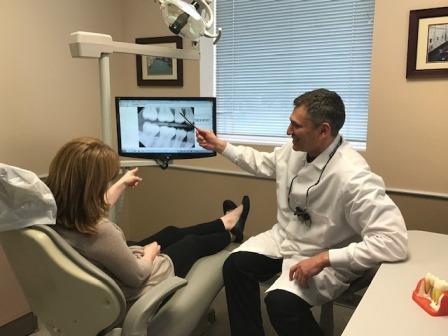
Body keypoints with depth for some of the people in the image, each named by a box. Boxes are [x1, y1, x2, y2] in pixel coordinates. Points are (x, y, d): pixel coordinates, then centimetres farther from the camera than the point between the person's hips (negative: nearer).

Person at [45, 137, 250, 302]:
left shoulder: (59, 214, -17)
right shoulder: (99, 230, -44)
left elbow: (95, 208, 8)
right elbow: (137, 275, -28)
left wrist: (122, 184, 22)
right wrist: (149, 253, -6)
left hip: (119, 266, 7)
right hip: (137, 287, -7)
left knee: (171, 232, 25)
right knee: (193, 242, 17)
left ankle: (224, 224, 50)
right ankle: (231, 233, 49)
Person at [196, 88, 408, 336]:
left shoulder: (353, 177, -31)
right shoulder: (295, 150, -8)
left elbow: (394, 241, -35)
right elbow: (263, 163, 14)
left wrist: (323, 260, -35)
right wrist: (220, 146, 12)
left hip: (325, 259, -7)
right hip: (285, 238, 7)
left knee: (280, 301, -27)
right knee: (235, 266, -10)